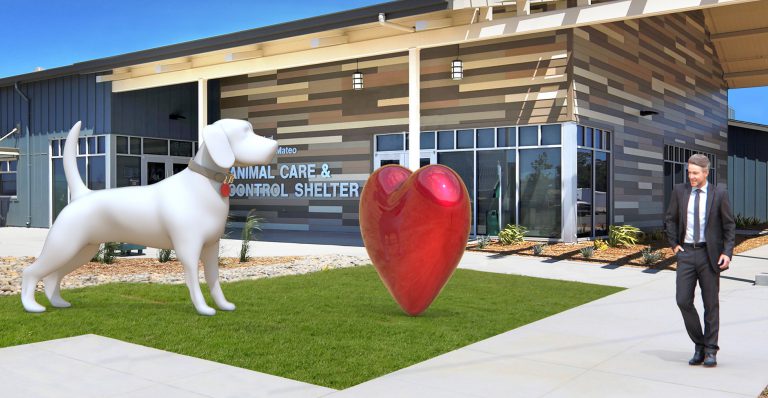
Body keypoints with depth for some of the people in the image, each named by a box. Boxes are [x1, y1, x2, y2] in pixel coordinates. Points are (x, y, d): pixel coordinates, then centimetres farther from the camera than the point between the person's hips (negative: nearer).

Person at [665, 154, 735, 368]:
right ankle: (699, 346, 14)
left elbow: (729, 225, 1)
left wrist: (727, 252, -8)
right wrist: (674, 244, 6)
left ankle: (710, 351, 15)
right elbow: (671, 219, 15)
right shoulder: (680, 191, 4)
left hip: (710, 254, -2)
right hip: (686, 253, 2)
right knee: (683, 301, -4)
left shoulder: (719, 194, -2)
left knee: (711, 304, 4)